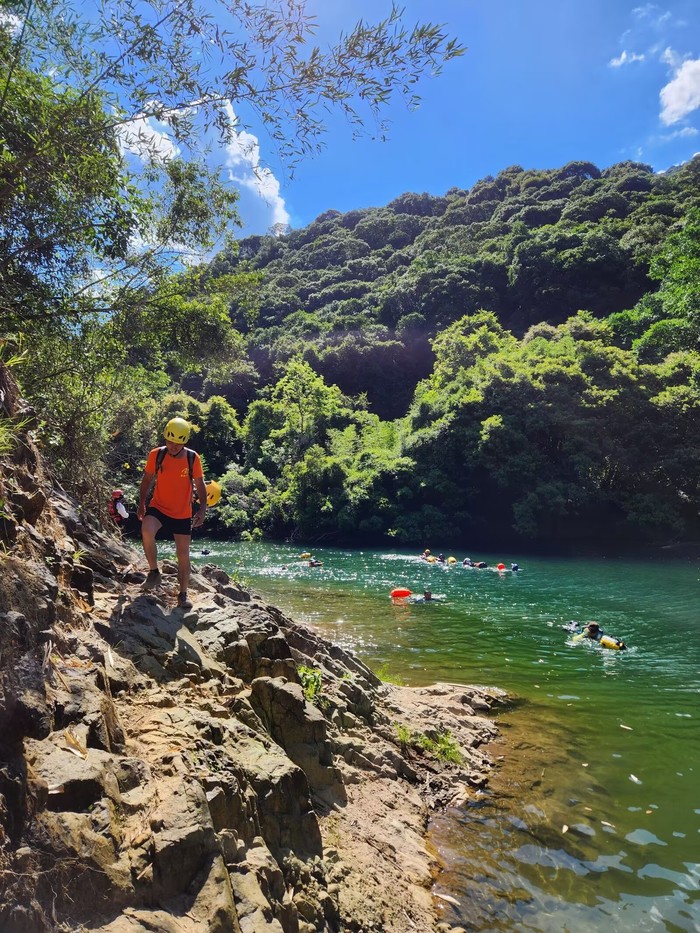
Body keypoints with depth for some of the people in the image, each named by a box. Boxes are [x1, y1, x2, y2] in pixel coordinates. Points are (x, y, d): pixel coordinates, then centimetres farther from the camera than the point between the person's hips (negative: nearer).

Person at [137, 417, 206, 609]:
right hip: (158, 507, 0)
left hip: (183, 514, 1)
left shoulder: (193, 458, -9)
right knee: (146, 531, -31)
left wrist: (202, 509, -12)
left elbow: (200, 486, -1)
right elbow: (147, 480, 5)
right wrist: (141, 504, 0)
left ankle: (183, 595, 22)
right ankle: (154, 571, -8)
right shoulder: (156, 455, -8)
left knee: (183, 554, 6)